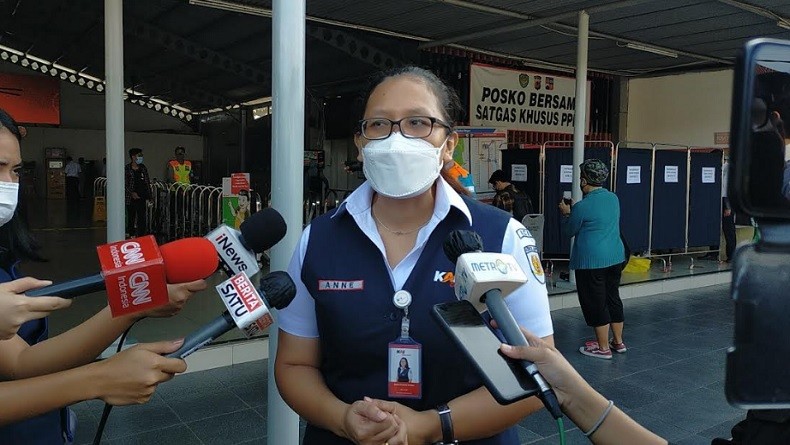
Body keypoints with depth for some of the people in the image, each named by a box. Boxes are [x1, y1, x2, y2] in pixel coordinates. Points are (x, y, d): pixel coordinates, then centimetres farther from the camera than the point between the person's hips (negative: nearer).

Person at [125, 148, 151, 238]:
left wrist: (148, 197, 6)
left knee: (142, 219, -2)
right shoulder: (127, 169, -3)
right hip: (131, 199, -2)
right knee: (131, 220, 8)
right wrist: (132, 193, -16)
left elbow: (147, 183, 10)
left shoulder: (143, 168, 8)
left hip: (142, 198, 2)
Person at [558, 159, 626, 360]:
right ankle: (618, 341, 29)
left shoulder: (582, 207, -18)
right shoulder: (613, 198, 5)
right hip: (615, 257, 8)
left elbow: (569, 231, -3)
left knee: (596, 303, 3)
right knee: (613, 298, 18)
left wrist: (566, 213, 14)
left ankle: (603, 348, 12)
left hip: (591, 261, -8)